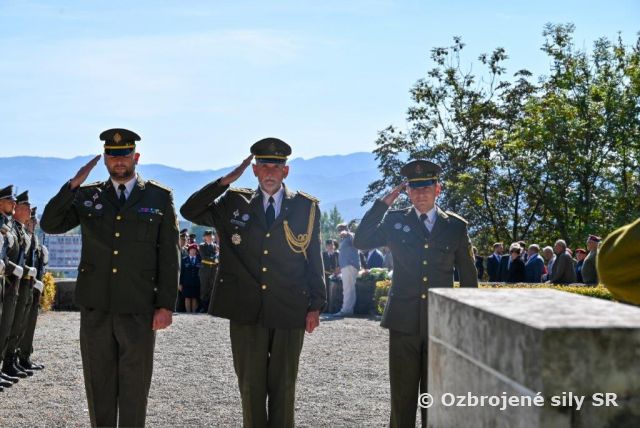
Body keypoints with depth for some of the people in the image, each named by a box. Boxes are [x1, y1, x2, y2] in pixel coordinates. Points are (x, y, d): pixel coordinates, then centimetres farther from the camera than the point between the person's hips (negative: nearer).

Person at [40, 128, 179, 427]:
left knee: (134, 386, 5)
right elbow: (49, 224, 0)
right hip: (96, 307, 2)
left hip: (139, 309, -2)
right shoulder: (87, 195, 10)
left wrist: (166, 304, -6)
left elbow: (169, 255, 0)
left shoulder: (159, 197, 3)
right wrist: (74, 184, -9)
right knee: (99, 384, 9)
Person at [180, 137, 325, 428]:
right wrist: (226, 181, -6)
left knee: (283, 386, 7)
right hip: (246, 311, 1)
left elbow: (314, 259, 5)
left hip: (289, 312, -1)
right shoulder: (235, 203, 7)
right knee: (250, 385, 7)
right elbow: (189, 211, 0)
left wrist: (316, 305, 0)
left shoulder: (306, 207, 5)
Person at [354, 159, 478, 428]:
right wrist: (383, 203, -7)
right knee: (402, 394, 6)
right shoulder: (395, 220, 6)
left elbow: (468, 276, 9)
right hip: (404, 322, 0)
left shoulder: (456, 226, 5)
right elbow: (361, 241, -6)